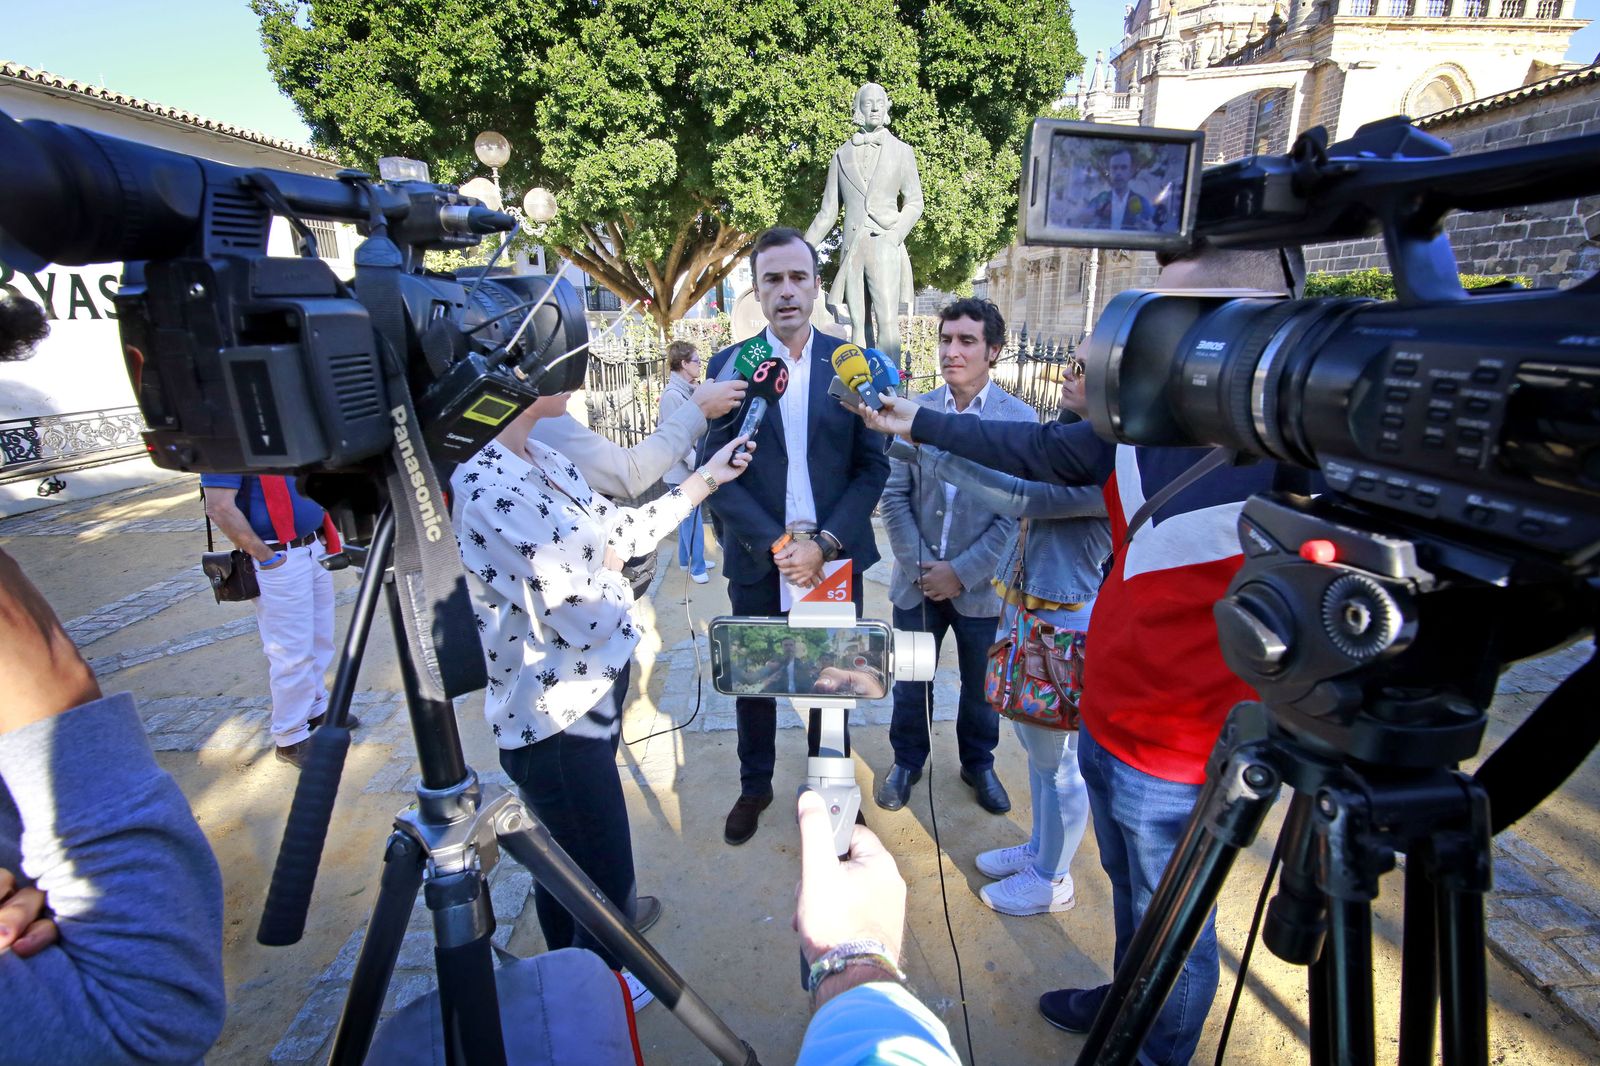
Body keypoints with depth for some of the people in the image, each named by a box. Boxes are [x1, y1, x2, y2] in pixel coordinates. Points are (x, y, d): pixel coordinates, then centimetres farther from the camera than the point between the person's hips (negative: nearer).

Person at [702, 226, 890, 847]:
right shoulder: (728, 366, -2)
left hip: (835, 560, 0)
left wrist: (824, 544, -13)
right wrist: (775, 544, -15)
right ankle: (755, 786, 39)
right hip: (756, 562, 0)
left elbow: (874, 466, -2)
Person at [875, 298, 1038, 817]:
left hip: (981, 585, -1)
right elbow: (894, 496, -2)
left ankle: (978, 763, 42)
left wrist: (962, 571, -14)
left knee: (980, 687, 17)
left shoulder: (1019, 418, -8)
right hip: (917, 578, 1)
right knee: (910, 681, 15)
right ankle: (907, 760, 39)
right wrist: (917, 565, -10)